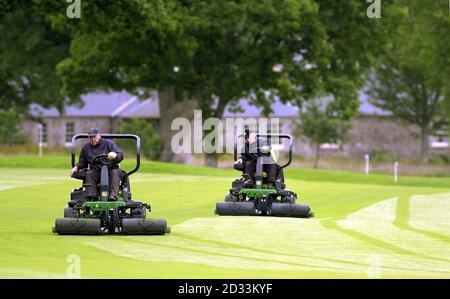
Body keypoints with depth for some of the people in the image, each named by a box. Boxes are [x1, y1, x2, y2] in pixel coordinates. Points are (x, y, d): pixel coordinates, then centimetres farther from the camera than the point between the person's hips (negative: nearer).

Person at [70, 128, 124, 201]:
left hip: (110, 169, -2)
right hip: (96, 172, 2)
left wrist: (114, 155, -30)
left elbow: (120, 155, -6)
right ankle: (91, 194, -46)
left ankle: (113, 194, -51)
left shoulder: (108, 143, 5)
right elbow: (82, 162, 24)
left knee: (115, 173, -34)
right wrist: (76, 167, 2)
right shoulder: (86, 148, 16)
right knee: (89, 174, -29)